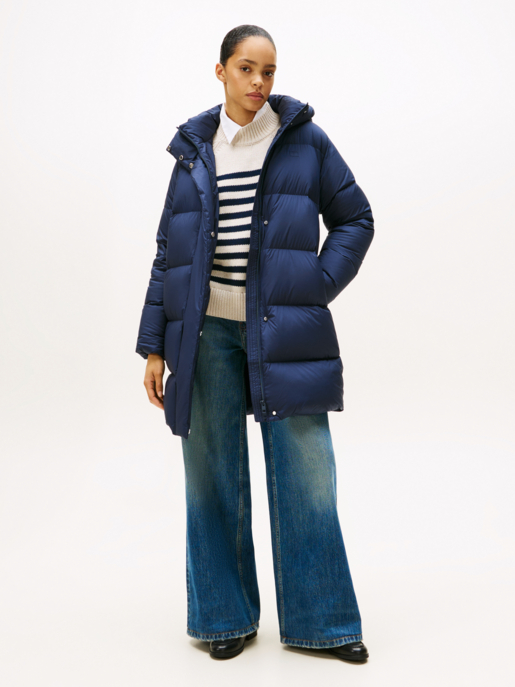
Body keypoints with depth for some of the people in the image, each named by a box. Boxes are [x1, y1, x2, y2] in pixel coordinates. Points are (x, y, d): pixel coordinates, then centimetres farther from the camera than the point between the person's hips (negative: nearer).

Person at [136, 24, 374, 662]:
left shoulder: (306, 140, 6)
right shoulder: (194, 150, 11)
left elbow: (355, 219, 10)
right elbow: (168, 252, 11)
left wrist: (318, 287, -4)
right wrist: (154, 345, 7)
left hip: (283, 332, -1)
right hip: (207, 331, 2)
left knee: (306, 476, -2)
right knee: (214, 479, 6)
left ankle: (321, 621, 14)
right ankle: (226, 617, 21)